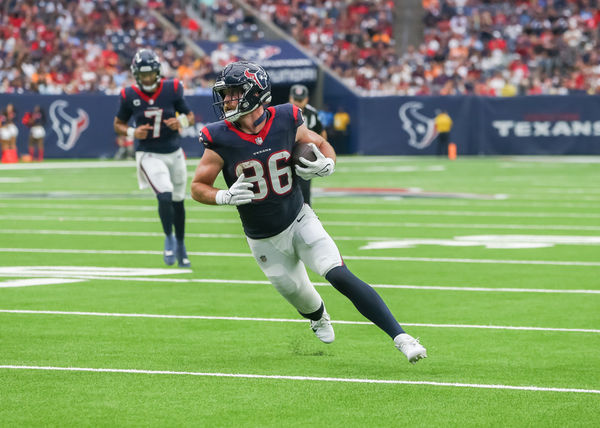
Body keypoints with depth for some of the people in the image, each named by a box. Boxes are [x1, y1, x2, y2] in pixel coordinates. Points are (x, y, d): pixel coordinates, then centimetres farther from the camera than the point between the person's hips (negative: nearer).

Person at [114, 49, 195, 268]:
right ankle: (168, 238, 5)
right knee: (165, 196, -21)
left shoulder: (171, 89, -8)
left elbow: (190, 116, 3)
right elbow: (118, 124, 5)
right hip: (149, 155, -2)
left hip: (174, 153, 2)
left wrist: (181, 122, -19)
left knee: (178, 201, 14)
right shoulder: (129, 96, -9)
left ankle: (180, 245, 34)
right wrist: (132, 133, -15)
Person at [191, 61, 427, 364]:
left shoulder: (286, 122, -12)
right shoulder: (221, 139, -15)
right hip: (264, 241, 1)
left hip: (299, 222, -1)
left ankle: (400, 337, -21)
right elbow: (198, 187, -7)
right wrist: (224, 197, -28)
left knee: (340, 276, -20)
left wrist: (326, 164, -18)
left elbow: (322, 145, 6)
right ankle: (319, 317, 53)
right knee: (300, 298, 13)